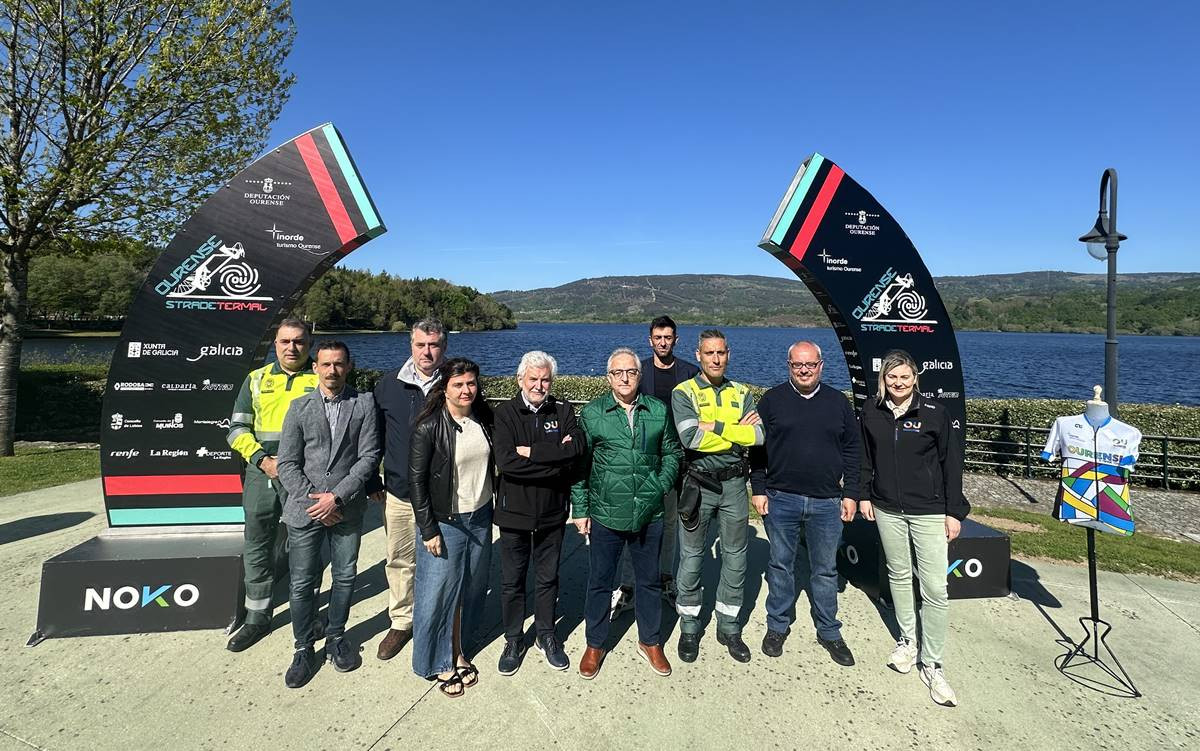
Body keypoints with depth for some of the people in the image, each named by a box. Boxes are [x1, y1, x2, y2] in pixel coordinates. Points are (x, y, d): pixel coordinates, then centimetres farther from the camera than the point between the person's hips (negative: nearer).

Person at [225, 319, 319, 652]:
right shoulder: (257, 379, 9)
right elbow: (237, 428, 8)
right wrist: (262, 460, -8)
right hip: (262, 475, 3)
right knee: (257, 549, 10)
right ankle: (257, 617, 25)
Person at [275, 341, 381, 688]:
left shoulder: (364, 404, -2)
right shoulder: (300, 407, 1)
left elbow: (369, 457, -7)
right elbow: (287, 464, -1)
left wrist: (336, 496, -15)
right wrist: (315, 501, -11)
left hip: (347, 510, 0)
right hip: (305, 510, 0)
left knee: (345, 577, 12)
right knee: (302, 583, 7)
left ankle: (336, 637, 33)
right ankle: (304, 649, 26)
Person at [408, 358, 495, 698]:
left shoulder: (483, 418, 0)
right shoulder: (429, 427, -16)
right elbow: (416, 479, -13)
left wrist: (497, 508, 9)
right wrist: (428, 530, -13)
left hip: (480, 517, 5)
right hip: (445, 522, -5)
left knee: (469, 588, 14)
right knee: (440, 591, 7)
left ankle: (457, 650, 33)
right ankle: (440, 661, 27)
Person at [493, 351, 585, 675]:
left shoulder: (563, 411, -1)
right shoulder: (505, 413, -8)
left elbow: (578, 446, -19)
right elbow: (505, 461, -22)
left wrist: (531, 452, -21)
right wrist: (556, 458, -21)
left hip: (552, 512, 2)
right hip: (514, 511, -1)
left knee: (548, 578, 18)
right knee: (512, 580, 14)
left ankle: (546, 636, 38)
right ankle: (513, 640, 34)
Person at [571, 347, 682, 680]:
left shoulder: (659, 412, 0)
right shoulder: (591, 414, -5)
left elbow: (672, 453, 10)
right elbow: (579, 465, -1)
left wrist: (660, 486, -5)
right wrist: (580, 509, -2)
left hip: (649, 514, 2)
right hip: (606, 515, -1)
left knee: (649, 580, 17)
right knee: (600, 582, 13)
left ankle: (650, 642, 38)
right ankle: (595, 645, 33)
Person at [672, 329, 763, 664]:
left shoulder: (742, 394, 7)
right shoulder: (684, 393, -4)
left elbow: (758, 435, -8)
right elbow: (691, 437, -20)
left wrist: (715, 426, -16)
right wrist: (738, 430, -13)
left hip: (734, 484, 3)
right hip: (698, 484, -3)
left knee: (735, 557, 12)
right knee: (691, 557, 7)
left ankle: (729, 627, 29)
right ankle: (689, 628, 25)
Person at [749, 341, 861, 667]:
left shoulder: (838, 402, 5)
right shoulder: (772, 400, 0)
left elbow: (852, 451, 8)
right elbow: (756, 448, 1)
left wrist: (851, 494, 3)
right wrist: (758, 489, -3)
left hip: (826, 503, 1)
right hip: (780, 500, -1)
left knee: (826, 570, 12)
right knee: (780, 565, 11)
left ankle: (829, 632, 28)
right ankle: (777, 627, 28)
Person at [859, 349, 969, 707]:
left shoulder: (934, 412, -8)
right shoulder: (871, 411, 1)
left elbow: (952, 463, -4)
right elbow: (865, 456, 11)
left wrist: (955, 511, -5)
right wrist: (864, 494, 6)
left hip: (929, 511, -3)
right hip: (887, 509, 3)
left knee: (935, 588, -4)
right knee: (899, 575, 16)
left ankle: (932, 664, 9)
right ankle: (907, 639, 35)